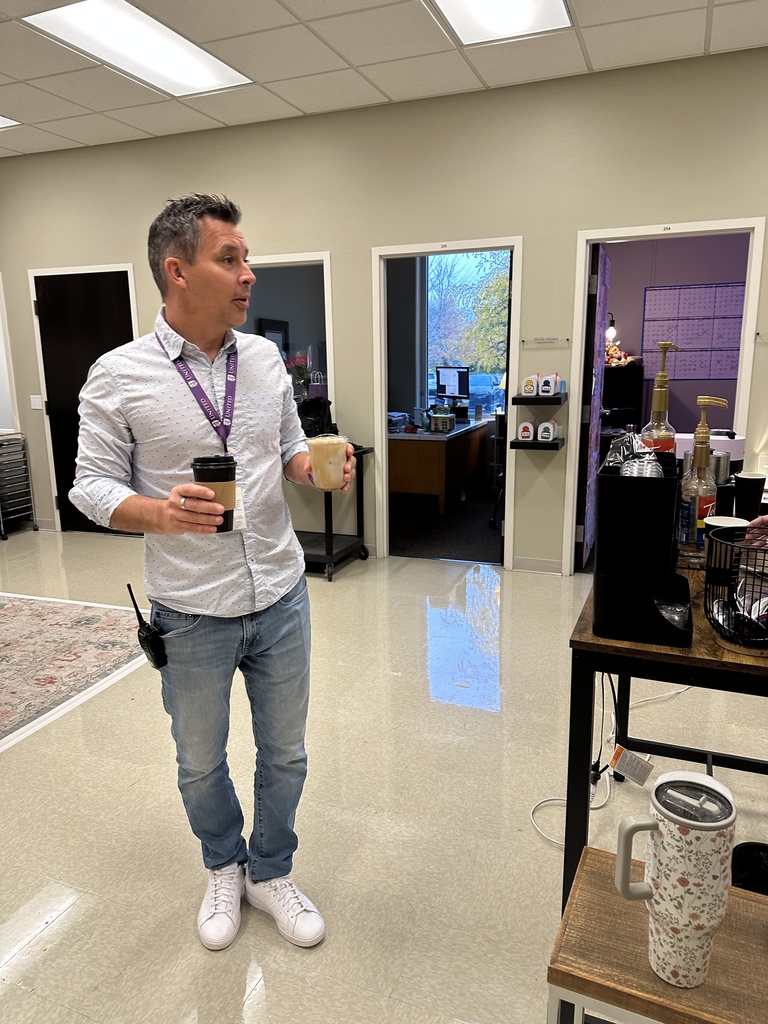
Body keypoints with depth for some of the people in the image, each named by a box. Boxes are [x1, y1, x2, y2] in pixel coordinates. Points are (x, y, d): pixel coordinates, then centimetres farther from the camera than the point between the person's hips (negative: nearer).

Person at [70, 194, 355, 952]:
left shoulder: (266, 358, 1)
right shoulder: (117, 376, -11)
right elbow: (92, 485, -7)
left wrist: (316, 467, -12)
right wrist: (162, 513, -26)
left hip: (280, 594, 3)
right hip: (192, 612, -3)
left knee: (284, 754, 18)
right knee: (201, 763, 19)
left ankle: (271, 873, 44)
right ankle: (224, 867, 49)